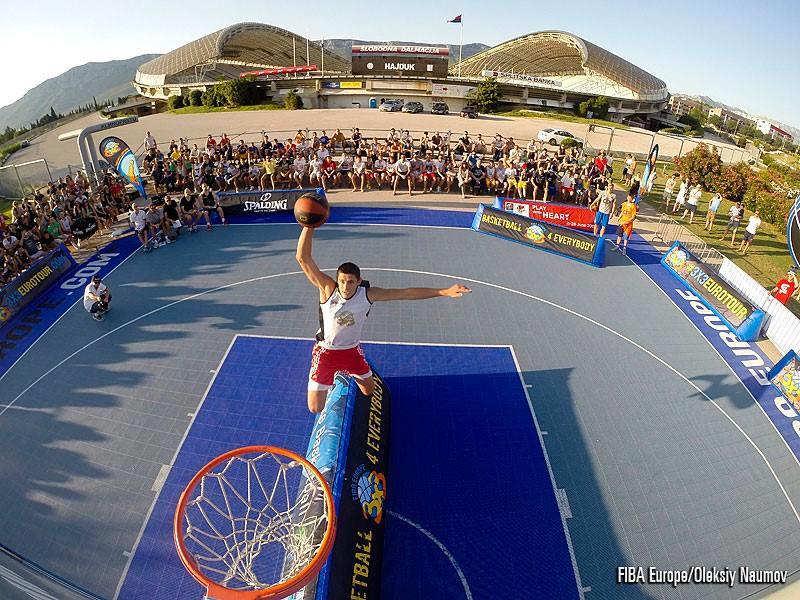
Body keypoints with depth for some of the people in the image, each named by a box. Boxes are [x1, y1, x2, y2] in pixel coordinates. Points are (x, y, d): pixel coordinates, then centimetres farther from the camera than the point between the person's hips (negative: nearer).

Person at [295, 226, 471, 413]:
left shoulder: (368, 294, -21)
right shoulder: (328, 289, -27)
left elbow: (407, 293, -23)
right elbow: (302, 258, -36)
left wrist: (444, 291, -30)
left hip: (352, 350, 3)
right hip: (326, 351, -2)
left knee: (369, 391, 20)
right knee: (315, 409, 2)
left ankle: (347, 373, 52)